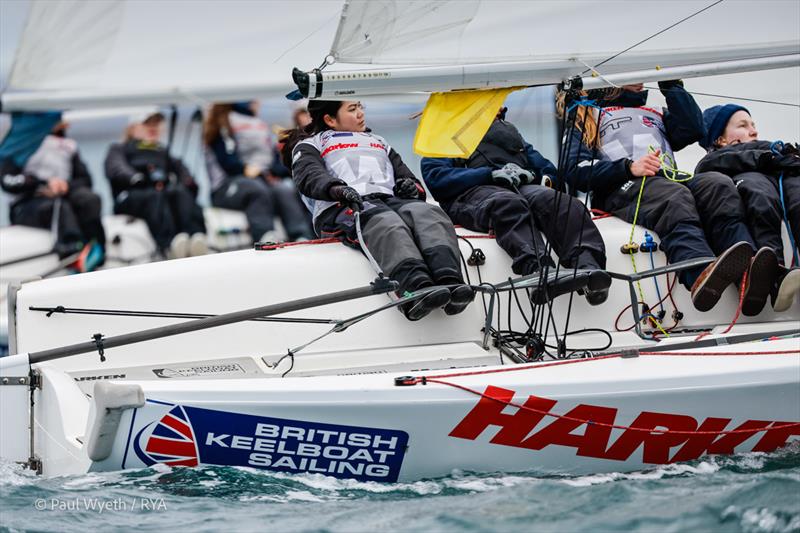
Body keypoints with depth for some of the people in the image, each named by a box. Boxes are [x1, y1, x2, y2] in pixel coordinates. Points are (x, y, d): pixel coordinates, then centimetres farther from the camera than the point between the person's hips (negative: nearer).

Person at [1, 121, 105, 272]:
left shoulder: (67, 144, 23)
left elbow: (85, 180, 14)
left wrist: (66, 186, -9)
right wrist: (46, 183, -17)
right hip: (27, 206, -4)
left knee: (90, 199, -29)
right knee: (58, 207, -37)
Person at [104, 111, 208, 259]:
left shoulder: (164, 152, 40)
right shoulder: (119, 149, 30)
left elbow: (180, 168, 19)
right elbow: (115, 170, 5)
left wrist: (188, 181, -7)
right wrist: (136, 178, -18)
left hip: (164, 192, 3)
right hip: (131, 195, -3)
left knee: (180, 192, -33)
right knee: (155, 196, -38)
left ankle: (196, 236, -63)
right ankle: (170, 243, -67)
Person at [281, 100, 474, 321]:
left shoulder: (378, 141, 43)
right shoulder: (310, 145, 26)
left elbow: (405, 174, 34)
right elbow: (308, 176, 3)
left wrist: (412, 187, 6)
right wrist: (336, 189, -21)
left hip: (390, 201, 4)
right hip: (342, 209, -4)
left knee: (426, 213, -32)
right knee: (385, 223, -40)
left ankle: (450, 283, -59)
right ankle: (416, 290, -67)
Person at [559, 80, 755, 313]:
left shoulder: (654, 114, 43)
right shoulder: (585, 117, 27)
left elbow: (693, 130, 19)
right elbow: (576, 171, 7)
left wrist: (670, 84, 23)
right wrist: (629, 168, -8)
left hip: (671, 181, 4)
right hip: (623, 189, -4)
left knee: (718, 184, -32)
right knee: (674, 199, -40)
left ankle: (748, 270, -60)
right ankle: (701, 274, -72)